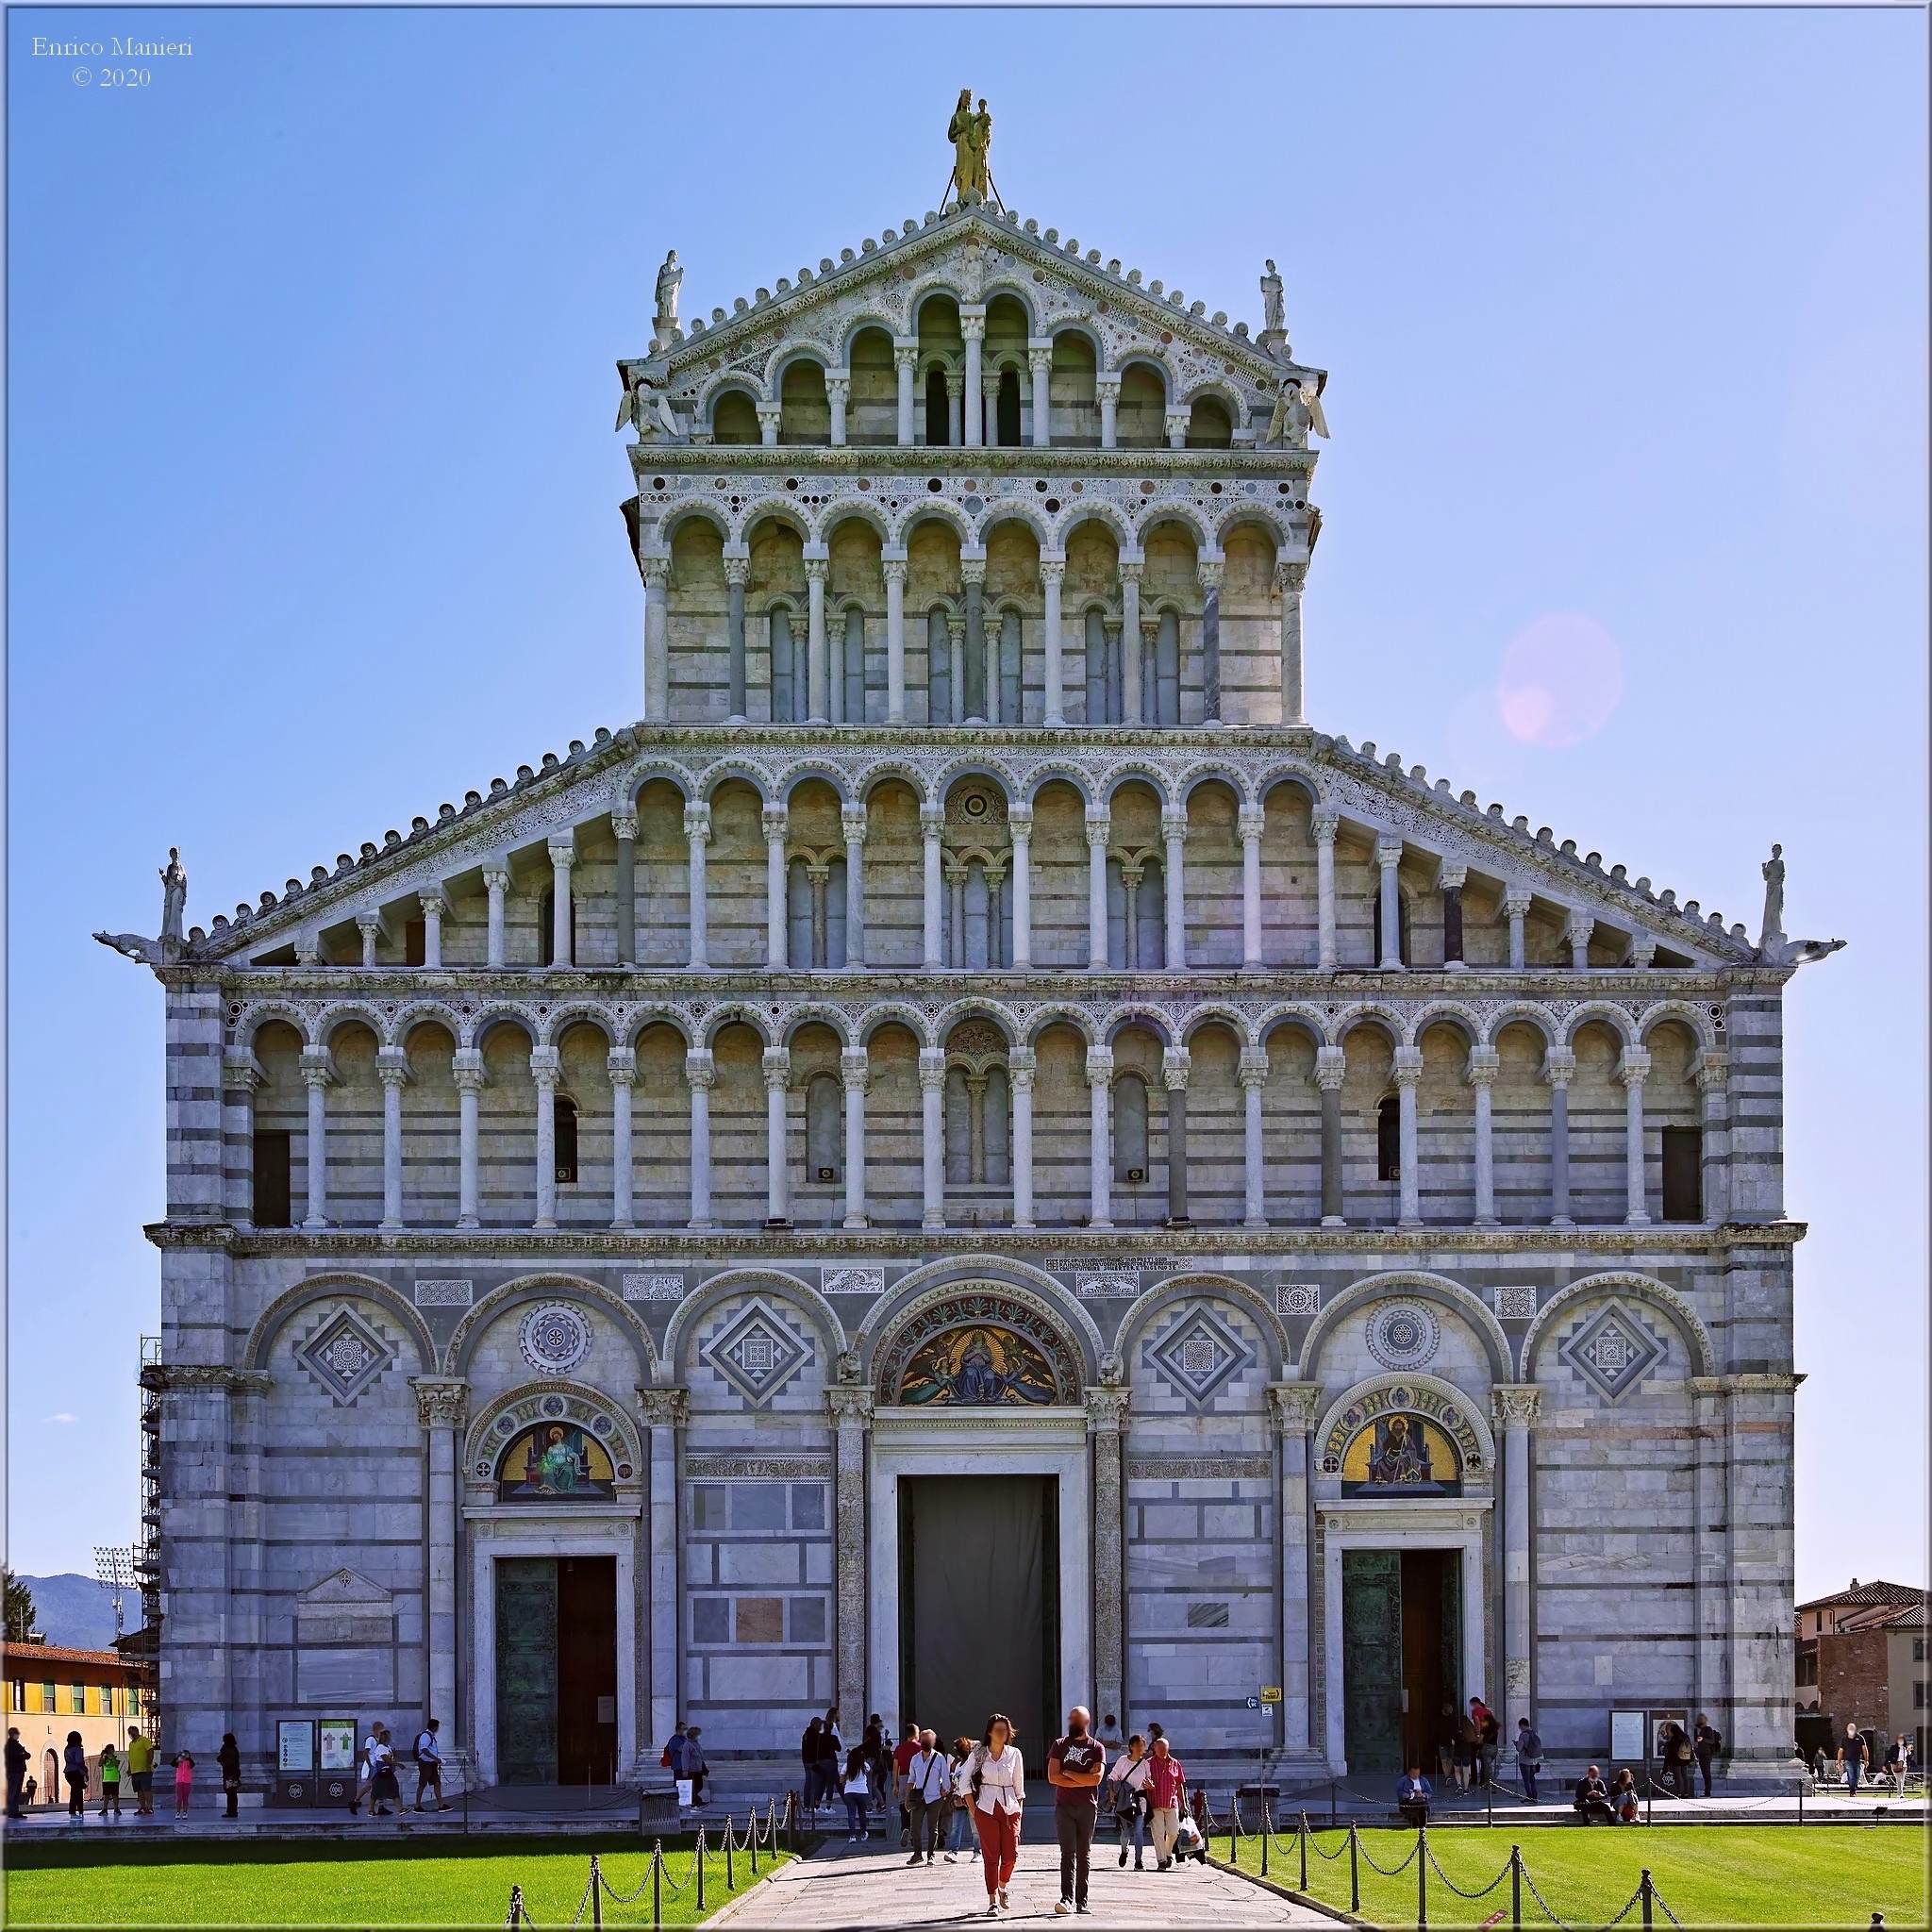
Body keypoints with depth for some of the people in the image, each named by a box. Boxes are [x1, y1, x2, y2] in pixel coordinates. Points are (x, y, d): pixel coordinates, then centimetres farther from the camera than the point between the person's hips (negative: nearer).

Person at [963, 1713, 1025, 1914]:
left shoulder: (1014, 1754, 7)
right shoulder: (978, 1754, 2)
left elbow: (1019, 1785, 12)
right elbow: (965, 1783, 5)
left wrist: (1019, 1810, 6)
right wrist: (973, 1809, -1)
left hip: (1010, 1808, 2)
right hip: (986, 1809, -2)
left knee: (1011, 1855, -4)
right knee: (990, 1856, -5)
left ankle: (1002, 1888, 25)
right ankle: (992, 1901, 0)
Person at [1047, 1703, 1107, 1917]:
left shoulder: (1097, 1748, 6)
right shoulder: (1059, 1745, 9)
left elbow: (1096, 1779, -8)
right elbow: (1052, 1777, -2)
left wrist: (1069, 1774, -5)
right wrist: (1084, 1780, -6)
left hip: (1088, 1807, 0)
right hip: (1064, 1807, 0)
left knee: (1084, 1854, 4)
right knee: (1068, 1852, -10)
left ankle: (1081, 1901, 8)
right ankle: (1067, 1899, -18)